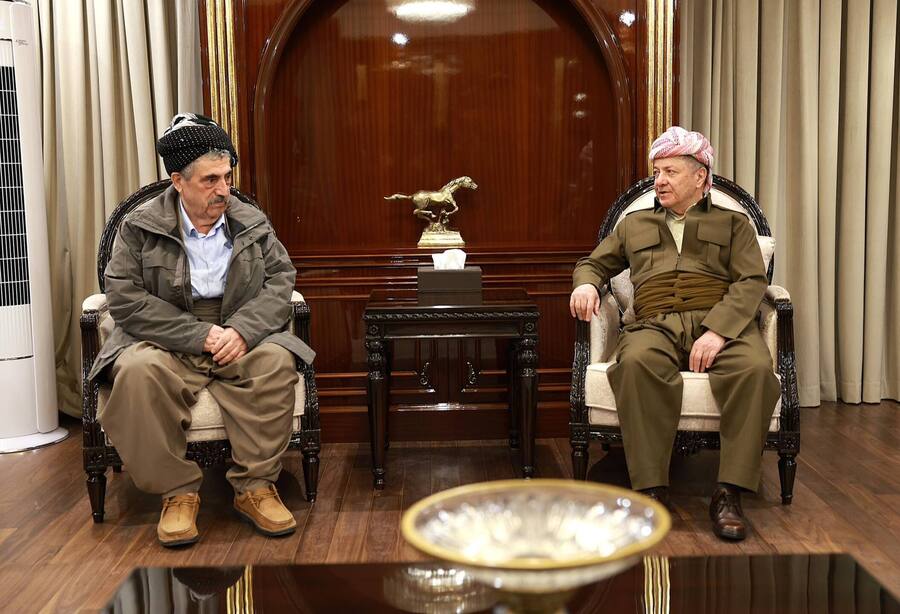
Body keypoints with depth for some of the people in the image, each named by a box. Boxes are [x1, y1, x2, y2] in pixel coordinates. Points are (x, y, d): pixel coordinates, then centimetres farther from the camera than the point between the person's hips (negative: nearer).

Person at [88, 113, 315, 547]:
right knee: (138, 370, -34)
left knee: (276, 360, -30)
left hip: (239, 338, 2)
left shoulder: (252, 223, 8)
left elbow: (280, 280, 2)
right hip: (167, 344, -1)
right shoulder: (139, 227, -1)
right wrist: (200, 335, -17)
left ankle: (255, 486, -19)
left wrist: (242, 330, -17)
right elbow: (125, 300, -9)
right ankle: (176, 492, -20)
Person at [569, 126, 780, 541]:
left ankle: (729, 492, -28)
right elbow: (593, 263, 33)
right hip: (656, 325, 1)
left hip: (720, 324, 0)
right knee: (637, 362, -37)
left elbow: (751, 282, 6)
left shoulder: (733, 224, 21)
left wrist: (717, 330, -14)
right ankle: (651, 490, -33)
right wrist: (585, 284, 5)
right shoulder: (634, 225, 29)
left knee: (757, 368, -35)